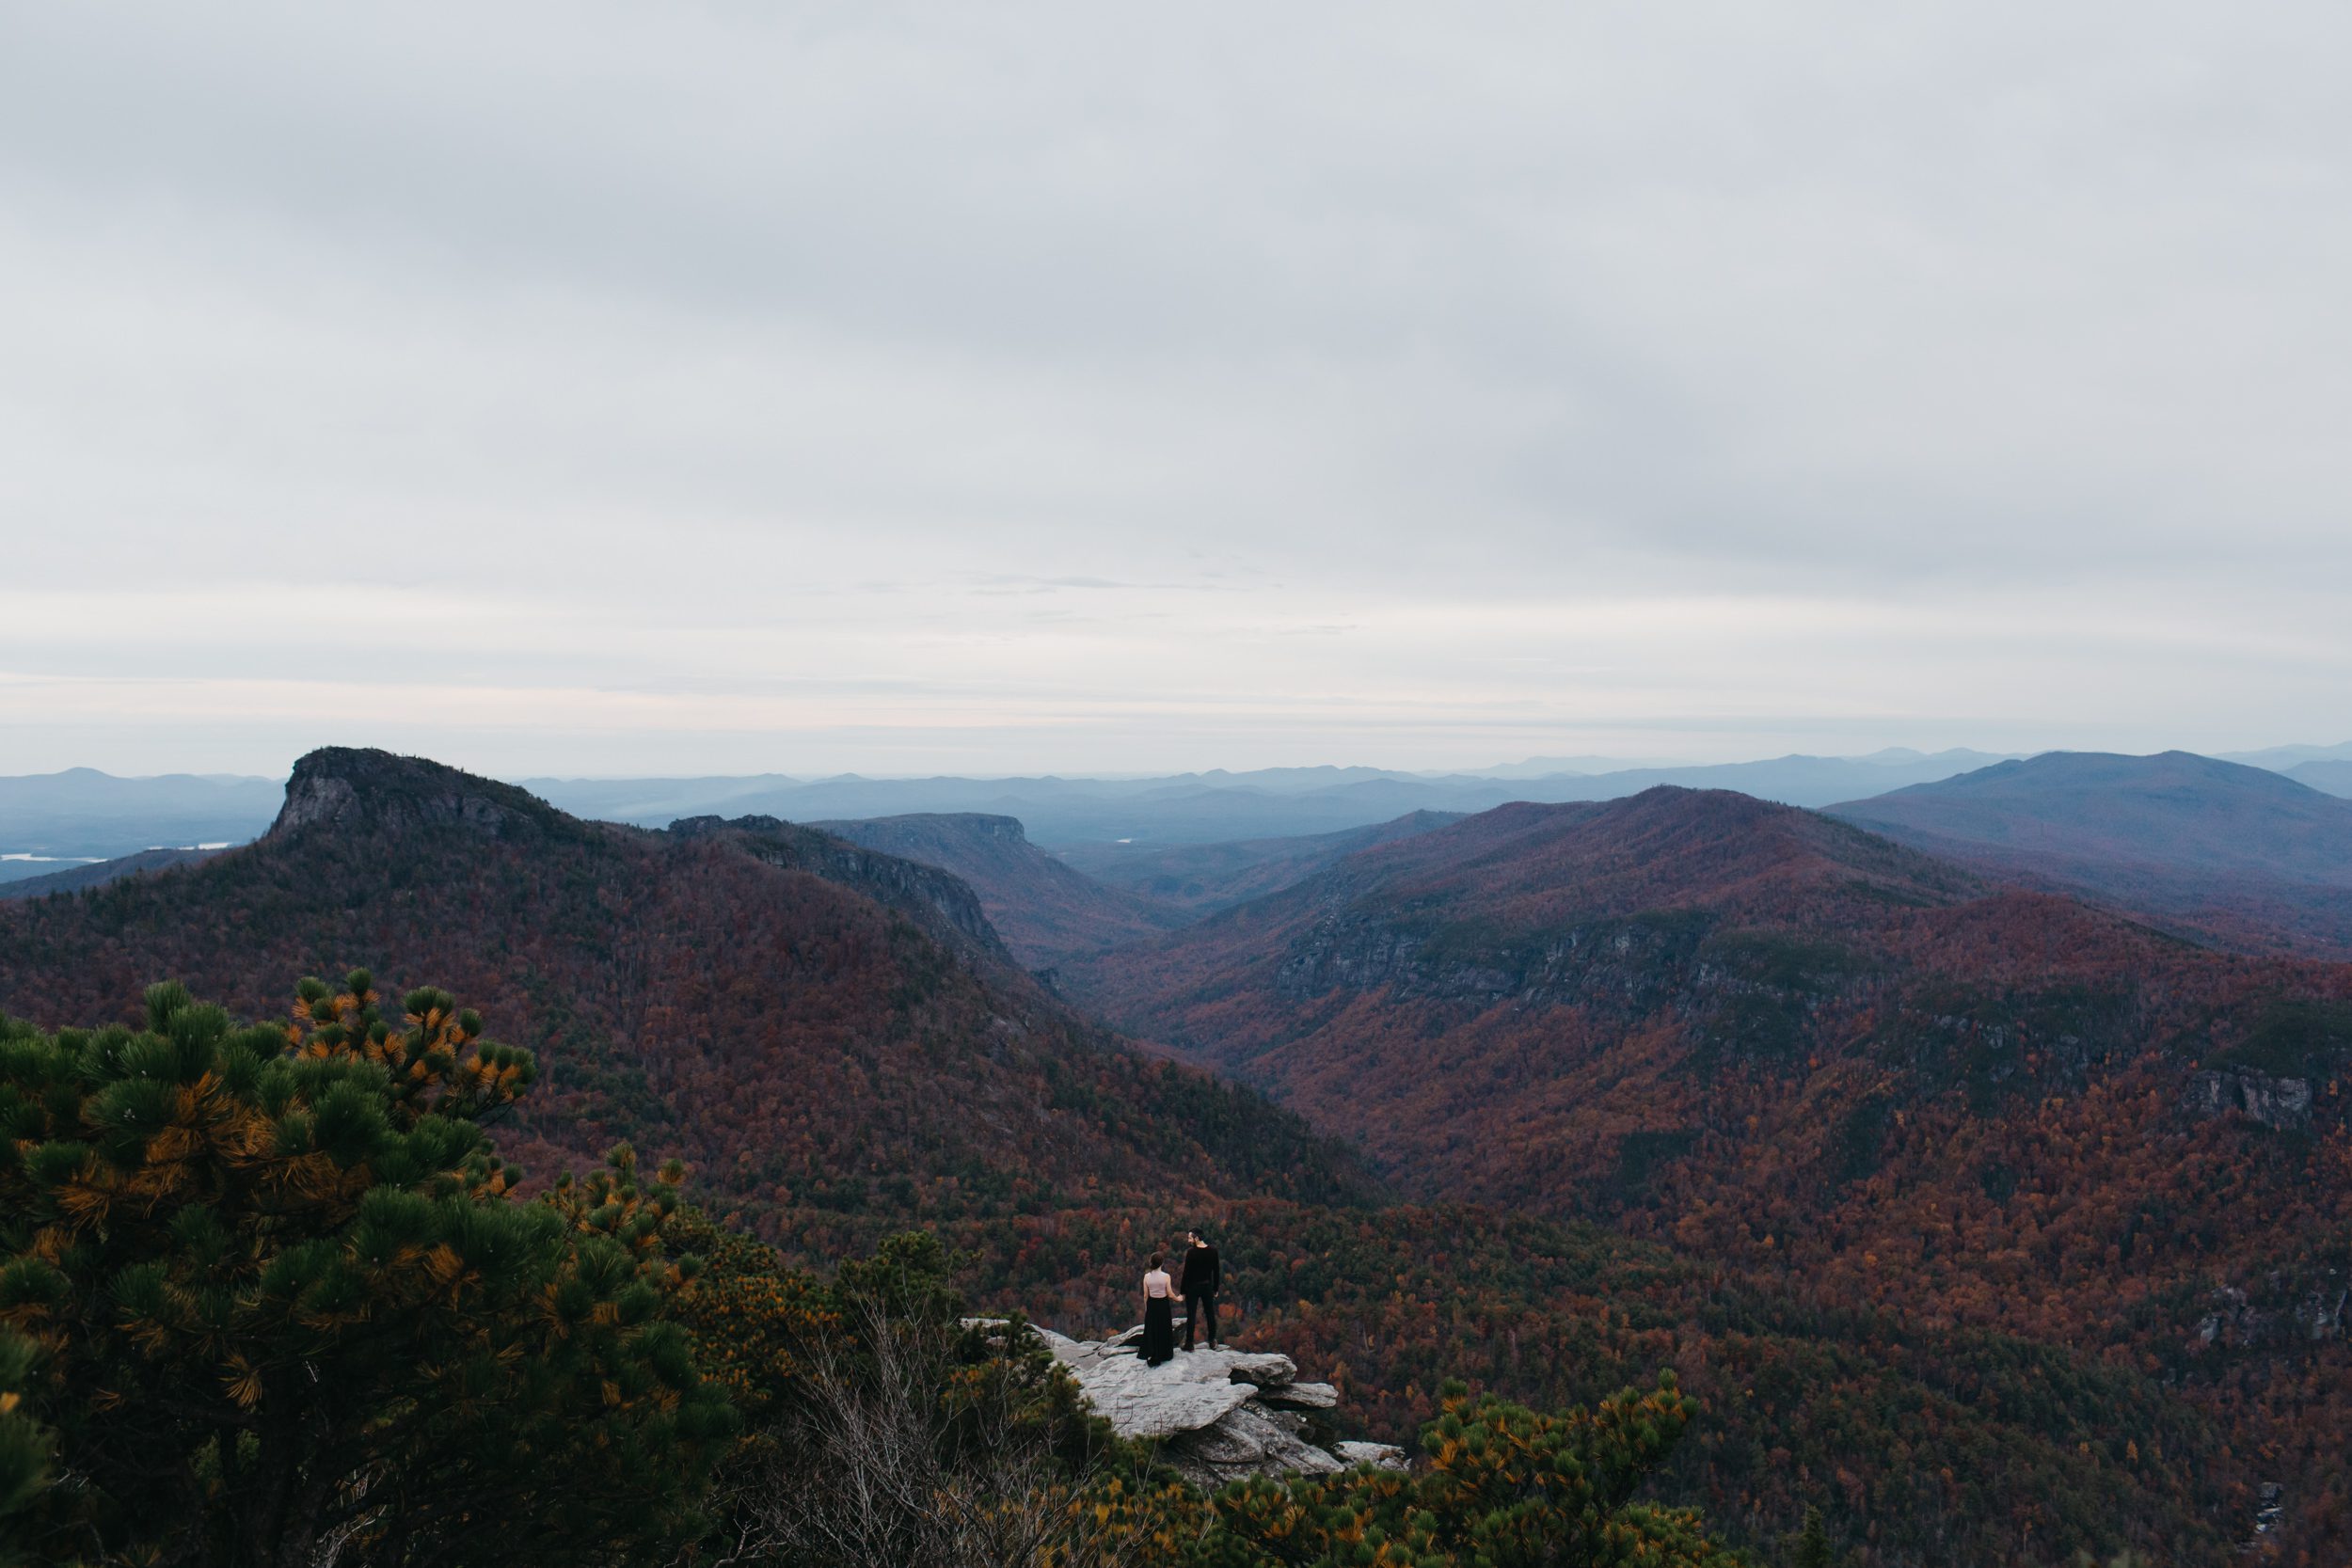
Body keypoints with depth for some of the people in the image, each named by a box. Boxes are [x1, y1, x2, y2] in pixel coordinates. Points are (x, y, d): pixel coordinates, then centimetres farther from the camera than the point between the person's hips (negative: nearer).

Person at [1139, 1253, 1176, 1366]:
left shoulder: (1147, 1276, -9)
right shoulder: (1166, 1276, -16)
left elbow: (1145, 1295, -2)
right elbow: (1169, 1293, -9)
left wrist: (1146, 1307, 12)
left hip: (1151, 1304, 2)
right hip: (1163, 1304, -2)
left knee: (1151, 1330, 13)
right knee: (1164, 1330, 15)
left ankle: (1151, 1356, 8)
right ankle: (1164, 1354, 25)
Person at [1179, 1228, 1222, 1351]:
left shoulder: (1191, 1252, -17)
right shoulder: (1213, 1251, -4)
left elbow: (1186, 1272, -14)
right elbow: (1216, 1271, 2)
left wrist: (1183, 1291, -6)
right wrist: (1216, 1288, 11)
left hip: (1193, 1287, -4)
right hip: (1207, 1286, 4)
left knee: (1191, 1315, 4)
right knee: (1210, 1314, 13)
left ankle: (1189, 1343, 8)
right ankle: (1213, 1342, 20)